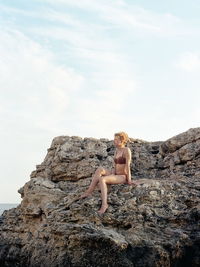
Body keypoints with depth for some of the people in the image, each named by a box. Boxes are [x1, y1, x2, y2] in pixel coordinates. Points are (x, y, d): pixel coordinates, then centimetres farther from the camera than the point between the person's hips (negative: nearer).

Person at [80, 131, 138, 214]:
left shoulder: (126, 150, -12)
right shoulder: (117, 151, 14)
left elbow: (128, 166, -16)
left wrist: (129, 180, -18)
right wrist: (112, 174, -2)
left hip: (123, 177, -8)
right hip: (116, 175, 8)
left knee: (101, 179, -30)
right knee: (100, 169, -16)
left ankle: (104, 204, -34)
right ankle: (89, 191, -20)